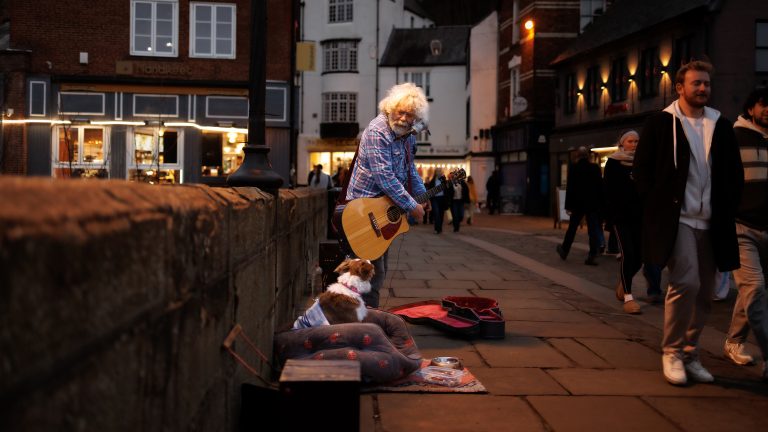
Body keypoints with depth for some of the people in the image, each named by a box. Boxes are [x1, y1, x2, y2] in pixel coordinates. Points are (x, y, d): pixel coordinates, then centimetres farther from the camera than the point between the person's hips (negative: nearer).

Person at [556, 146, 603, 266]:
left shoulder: (573, 168, -6)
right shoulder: (595, 168, -2)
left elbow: (569, 188, -6)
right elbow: (600, 187, -1)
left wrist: (568, 206, -3)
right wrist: (600, 203, 5)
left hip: (577, 203, 0)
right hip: (593, 204, 0)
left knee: (572, 228, 14)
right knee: (593, 230, 0)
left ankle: (564, 251, 26)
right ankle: (592, 256, -7)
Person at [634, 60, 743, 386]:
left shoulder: (721, 126, 11)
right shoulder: (660, 123, 0)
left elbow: (735, 174, 15)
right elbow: (641, 170, -1)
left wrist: (727, 210, 4)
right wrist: (658, 205, -6)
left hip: (710, 224, 5)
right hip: (675, 219, -5)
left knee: (704, 293, 8)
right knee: (686, 283, -17)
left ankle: (689, 354, 22)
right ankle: (672, 352, 0)